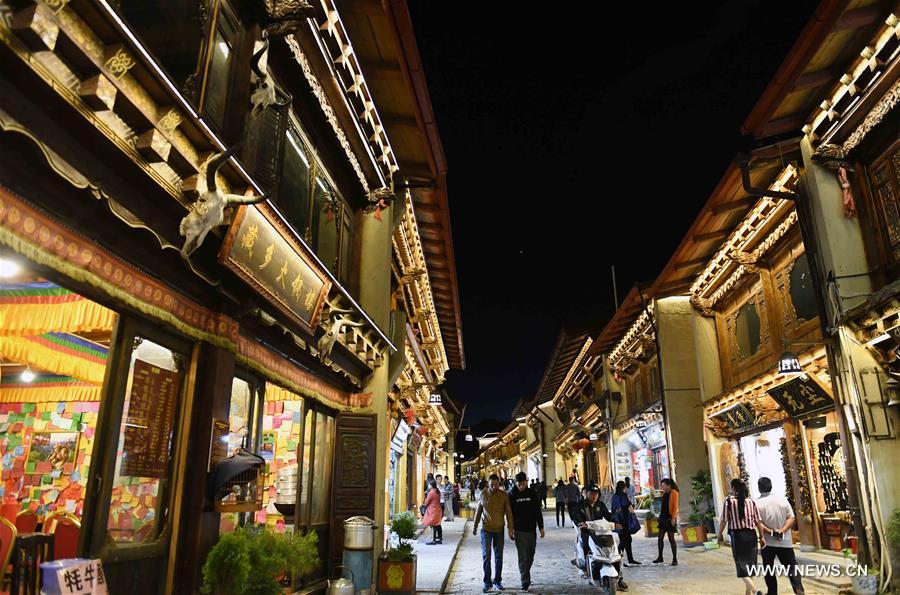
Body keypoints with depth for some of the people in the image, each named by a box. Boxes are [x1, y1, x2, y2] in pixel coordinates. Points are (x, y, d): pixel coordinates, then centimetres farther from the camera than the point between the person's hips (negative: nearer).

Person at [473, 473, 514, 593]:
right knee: (486, 556, -2)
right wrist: (475, 526, 10)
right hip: (486, 529, 0)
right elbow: (478, 511, 6)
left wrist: (510, 529, -6)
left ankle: (497, 580, 23)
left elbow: (508, 513, -3)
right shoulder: (483, 494, -5)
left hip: (499, 530, 1)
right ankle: (487, 582, 8)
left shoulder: (504, 496, -6)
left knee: (499, 557, 10)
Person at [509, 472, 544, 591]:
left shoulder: (533, 493, 0)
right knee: (523, 557, -4)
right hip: (519, 531, -3)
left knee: (530, 557, 14)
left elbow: (538, 511, 4)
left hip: (531, 529, 3)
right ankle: (525, 582, -1)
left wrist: (541, 527, 2)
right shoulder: (512, 495, -4)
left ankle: (525, 576, 33)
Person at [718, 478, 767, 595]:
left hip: (737, 535, -4)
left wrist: (720, 535, 7)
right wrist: (762, 537, 13)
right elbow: (758, 521, 2)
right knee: (749, 566, 18)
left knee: (742, 568, -2)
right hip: (751, 535, 5)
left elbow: (724, 521, -7)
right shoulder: (751, 501, 3)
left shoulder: (729, 501, -6)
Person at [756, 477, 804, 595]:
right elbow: (791, 518, -5)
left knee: (769, 570, 11)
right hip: (785, 541, 2)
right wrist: (782, 530, -12)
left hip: (767, 542, -2)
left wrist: (770, 532, -14)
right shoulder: (782, 499, -2)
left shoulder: (757, 503, -8)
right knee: (792, 567, 9)